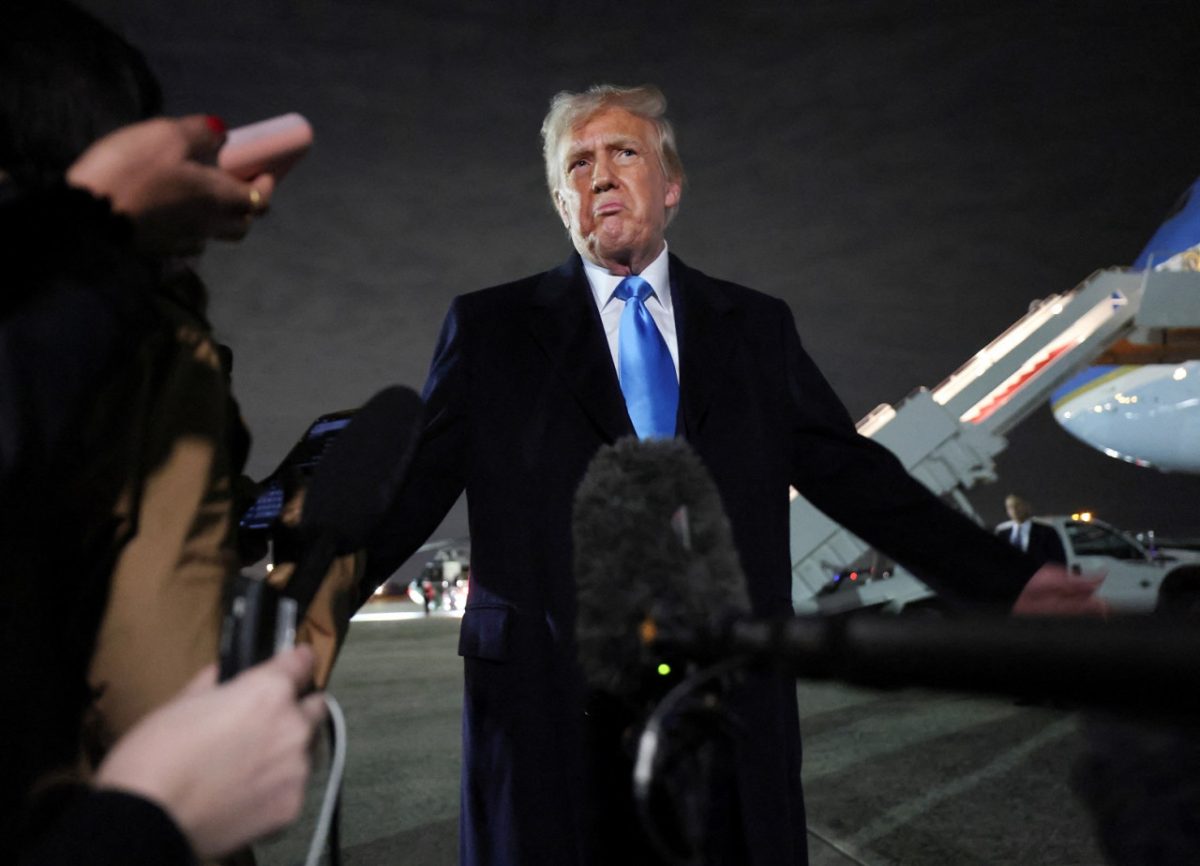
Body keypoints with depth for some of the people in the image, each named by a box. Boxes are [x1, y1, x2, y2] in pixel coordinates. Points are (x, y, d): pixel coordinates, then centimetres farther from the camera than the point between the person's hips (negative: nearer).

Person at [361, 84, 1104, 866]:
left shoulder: (758, 327, 10)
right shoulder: (492, 328, 5)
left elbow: (854, 473, 10)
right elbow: (410, 488, 0)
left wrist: (1007, 580, 4)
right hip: (550, 713, -1)